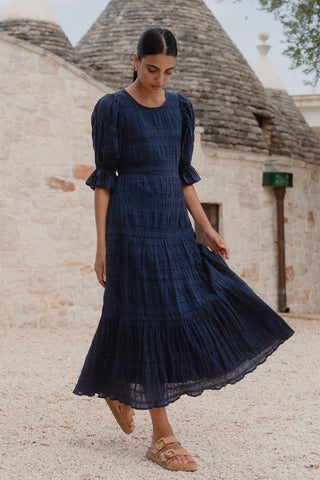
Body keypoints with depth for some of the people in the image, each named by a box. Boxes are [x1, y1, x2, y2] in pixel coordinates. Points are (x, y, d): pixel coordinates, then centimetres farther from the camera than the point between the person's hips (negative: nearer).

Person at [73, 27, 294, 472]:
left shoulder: (181, 107, 12)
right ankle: (161, 436, 5)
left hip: (174, 224, 6)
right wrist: (102, 244, -8)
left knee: (200, 309, 3)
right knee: (149, 319, -4)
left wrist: (207, 230, 8)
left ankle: (119, 387, 24)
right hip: (131, 222, -6)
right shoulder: (111, 108, -4)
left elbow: (183, 174, 15)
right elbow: (103, 179, -4)